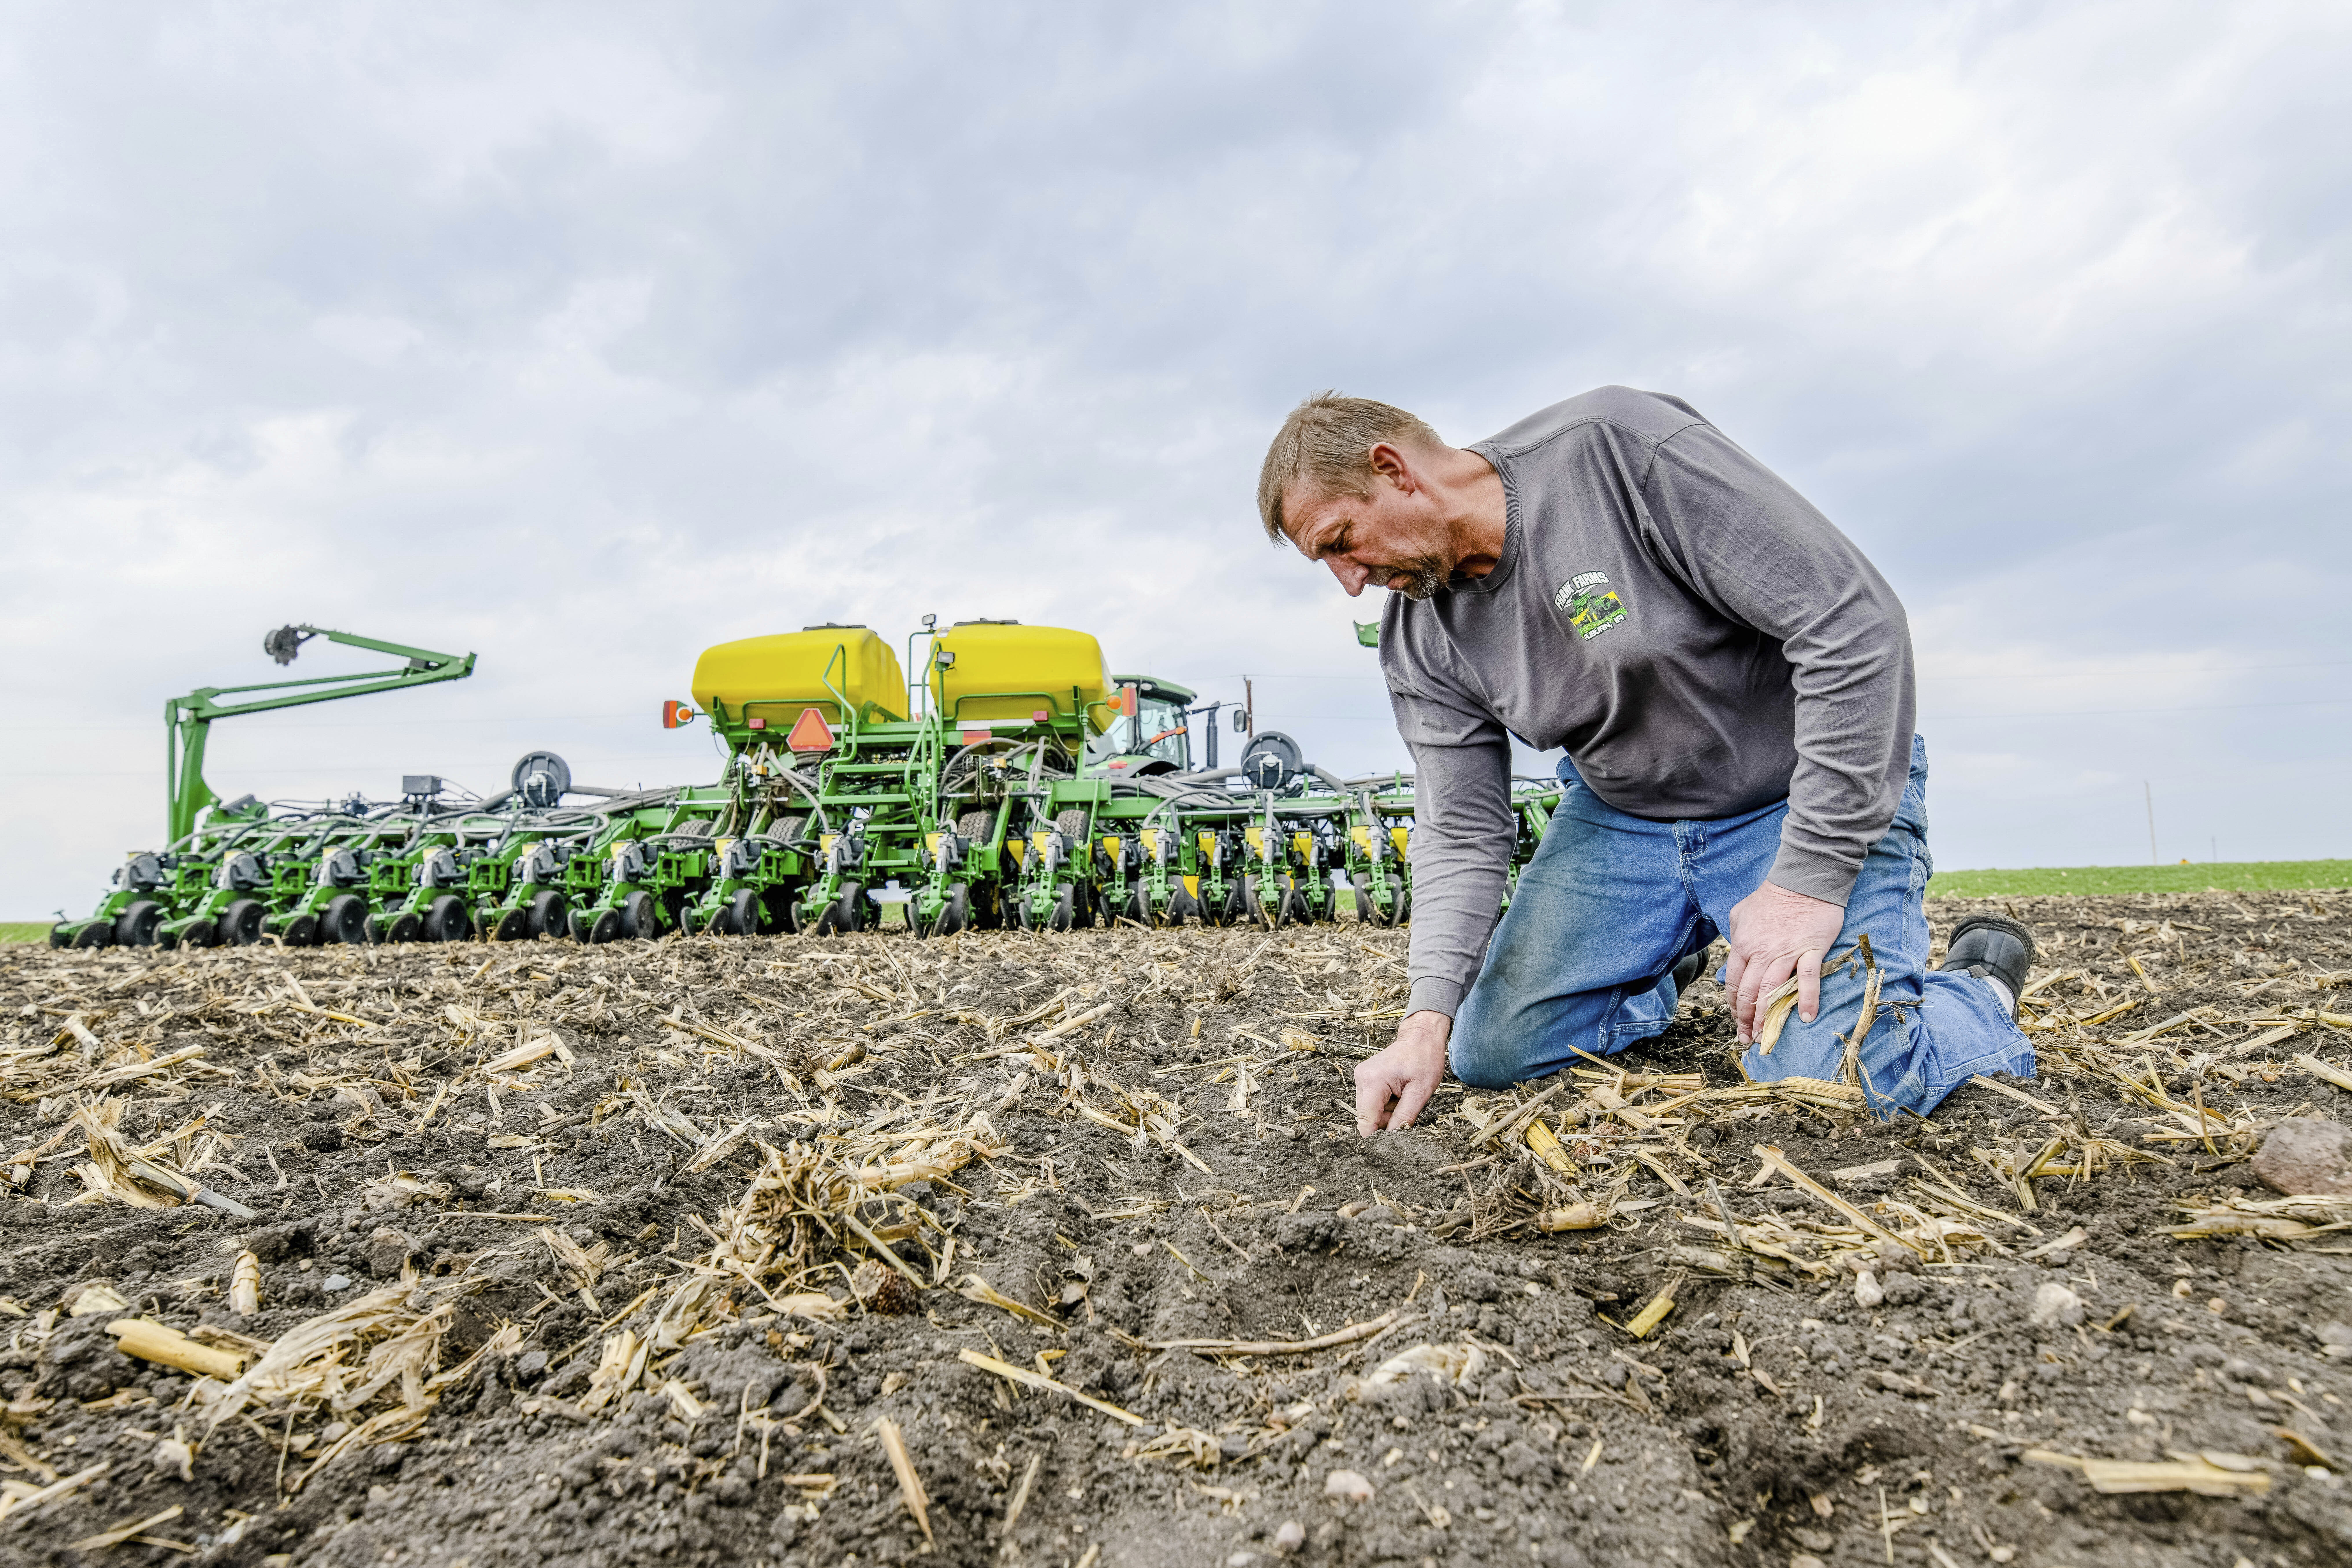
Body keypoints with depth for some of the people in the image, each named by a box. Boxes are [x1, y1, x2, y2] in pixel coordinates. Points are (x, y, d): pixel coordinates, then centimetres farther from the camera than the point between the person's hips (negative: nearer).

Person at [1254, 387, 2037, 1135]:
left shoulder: (1615, 447, -27)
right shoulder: (1419, 643, -7)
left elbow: (1858, 624, -26)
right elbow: (1460, 834, -5)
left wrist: (1811, 877, -26)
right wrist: (1428, 1019, -20)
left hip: (1809, 799, -5)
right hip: (1617, 815, 6)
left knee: (1837, 1075, -23)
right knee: (1487, 1051, -1)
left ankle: (1980, 984, 10)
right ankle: (1668, 959, 26)